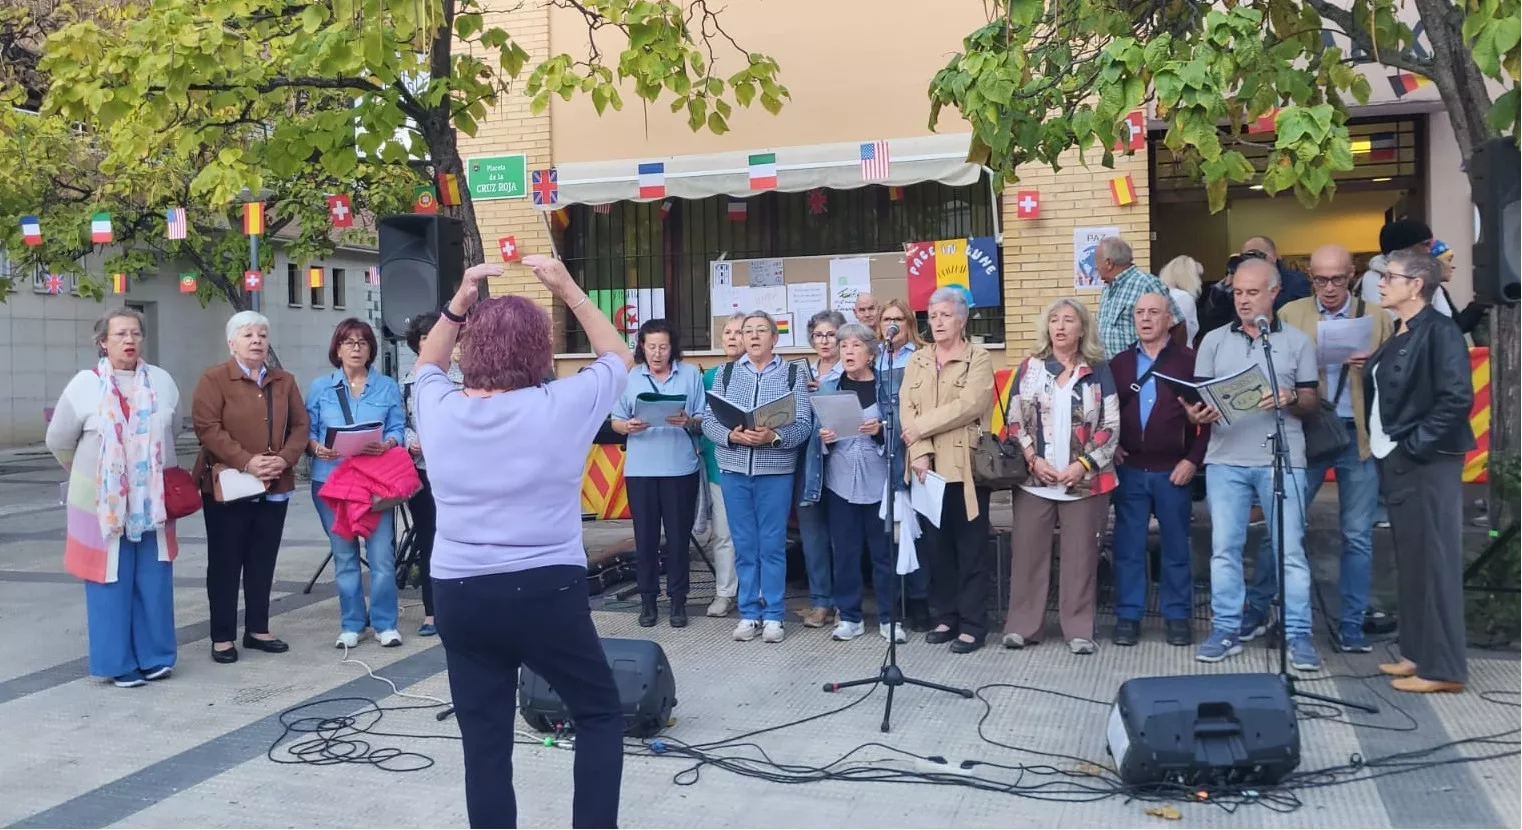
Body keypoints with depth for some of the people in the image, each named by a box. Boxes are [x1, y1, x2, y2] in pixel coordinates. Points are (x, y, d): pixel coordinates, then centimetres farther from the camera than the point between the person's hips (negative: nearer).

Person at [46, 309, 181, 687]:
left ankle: (154, 656, 18)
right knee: (110, 582, 2)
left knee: (154, 581, 7)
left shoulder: (162, 381, 3)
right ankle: (117, 663, 11)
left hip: (153, 501, 3)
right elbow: (58, 441, 3)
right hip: (103, 502, -3)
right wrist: (91, 472, 13)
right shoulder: (84, 384, -6)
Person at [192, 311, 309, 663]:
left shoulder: (285, 381, 12)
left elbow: (299, 426, 8)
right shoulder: (213, 379, -3)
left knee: (263, 562, 11)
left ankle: (257, 630, 21)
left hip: (275, 486, 5)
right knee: (225, 563, 2)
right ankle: (222, 636, 9)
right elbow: (207, 428, -13)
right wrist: (246, 462, -21)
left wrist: (284, 459, -10)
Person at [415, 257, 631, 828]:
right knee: (600, 715, 15)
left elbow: (427, 365, 25)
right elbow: (618, 356, 9)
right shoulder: (562, 407, -10)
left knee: (484, 740, 9)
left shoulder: (438, 409, 0)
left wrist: (458, 302, 15)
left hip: (459, 595, 3)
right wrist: (568, 290, 8)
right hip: (547, 591, -3)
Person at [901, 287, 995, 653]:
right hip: (928, 467, 4)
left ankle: (972, 624, 7)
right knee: (936, 545, 9)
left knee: (969, 548, 0)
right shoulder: (916, 361, 13)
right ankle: (944, 617, 20)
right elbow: (906, 409, 2)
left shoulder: (979, 358, 0)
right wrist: (920, 453, -13)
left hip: (964, 466, -4)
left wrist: (921, 427, -15)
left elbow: (969, 405, -15)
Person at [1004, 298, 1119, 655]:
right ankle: (1022, 625, 11)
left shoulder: (1098, 371, 3)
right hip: (1034, 477, 1)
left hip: (1085, 479, -1)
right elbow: (1015, 420, 3)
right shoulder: (1030, 368, 6)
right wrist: (1033, 459, -9)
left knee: (1080, 555, 3)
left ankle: (1079, 629, 12)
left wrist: (1084, 464, -11)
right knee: (1028, 553, 3)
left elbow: (1111, 425, -1)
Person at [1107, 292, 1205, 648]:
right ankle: (1128, 616, 13)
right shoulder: (1119, 363, 9)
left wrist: (1193, 459, -10)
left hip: (1173, 470, -2)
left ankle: (1177, 617, 17)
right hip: (1130, 470, 2)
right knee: (1128, 546, 5)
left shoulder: (1188, 360, 0)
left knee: (1175, 547, 7)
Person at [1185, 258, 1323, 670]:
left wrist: (1290, 398, -15)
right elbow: (1199, 398, 9)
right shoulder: (1214, 341, 10)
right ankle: (1226, 629, 12)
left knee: (1290, 549, -2)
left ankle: (1299, 635, 5)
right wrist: (1197, 413, -14)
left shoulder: (1297, 341, 7)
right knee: (1224, 547, 4)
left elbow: (1312, 401, 7)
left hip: (1282, 460, -2)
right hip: (1225, 460, 2)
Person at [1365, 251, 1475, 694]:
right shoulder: (1398, 335, 13)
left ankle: (1443, 667, 4)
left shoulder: (1439, 330, -12)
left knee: (1435, 562, -3)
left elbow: (1457, 398, -19)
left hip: (1427, 463, -9)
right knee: (1410, 562, 13)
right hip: (1397, 462, 9)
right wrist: (1387, 450, 7)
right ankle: (1418, 653, 22)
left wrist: (1416, 446, -17)